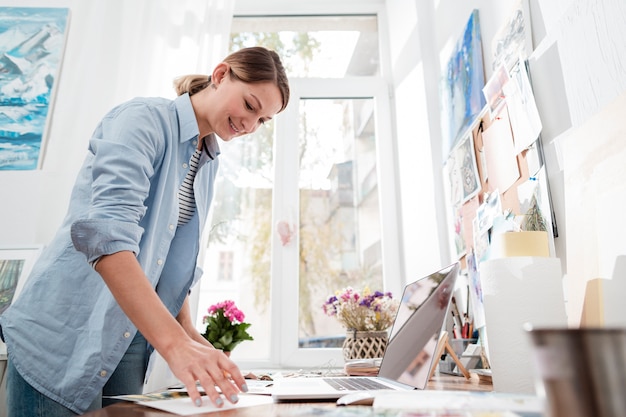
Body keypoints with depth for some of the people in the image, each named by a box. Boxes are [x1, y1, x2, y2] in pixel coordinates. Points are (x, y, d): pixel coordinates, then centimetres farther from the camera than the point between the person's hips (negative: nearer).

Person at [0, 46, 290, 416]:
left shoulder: (209, 162, 9)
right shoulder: (143, 118, -13)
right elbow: (107, 233, -28)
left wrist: (190, 334, 1)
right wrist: (175, 344, -35)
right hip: (62, 341, -6)